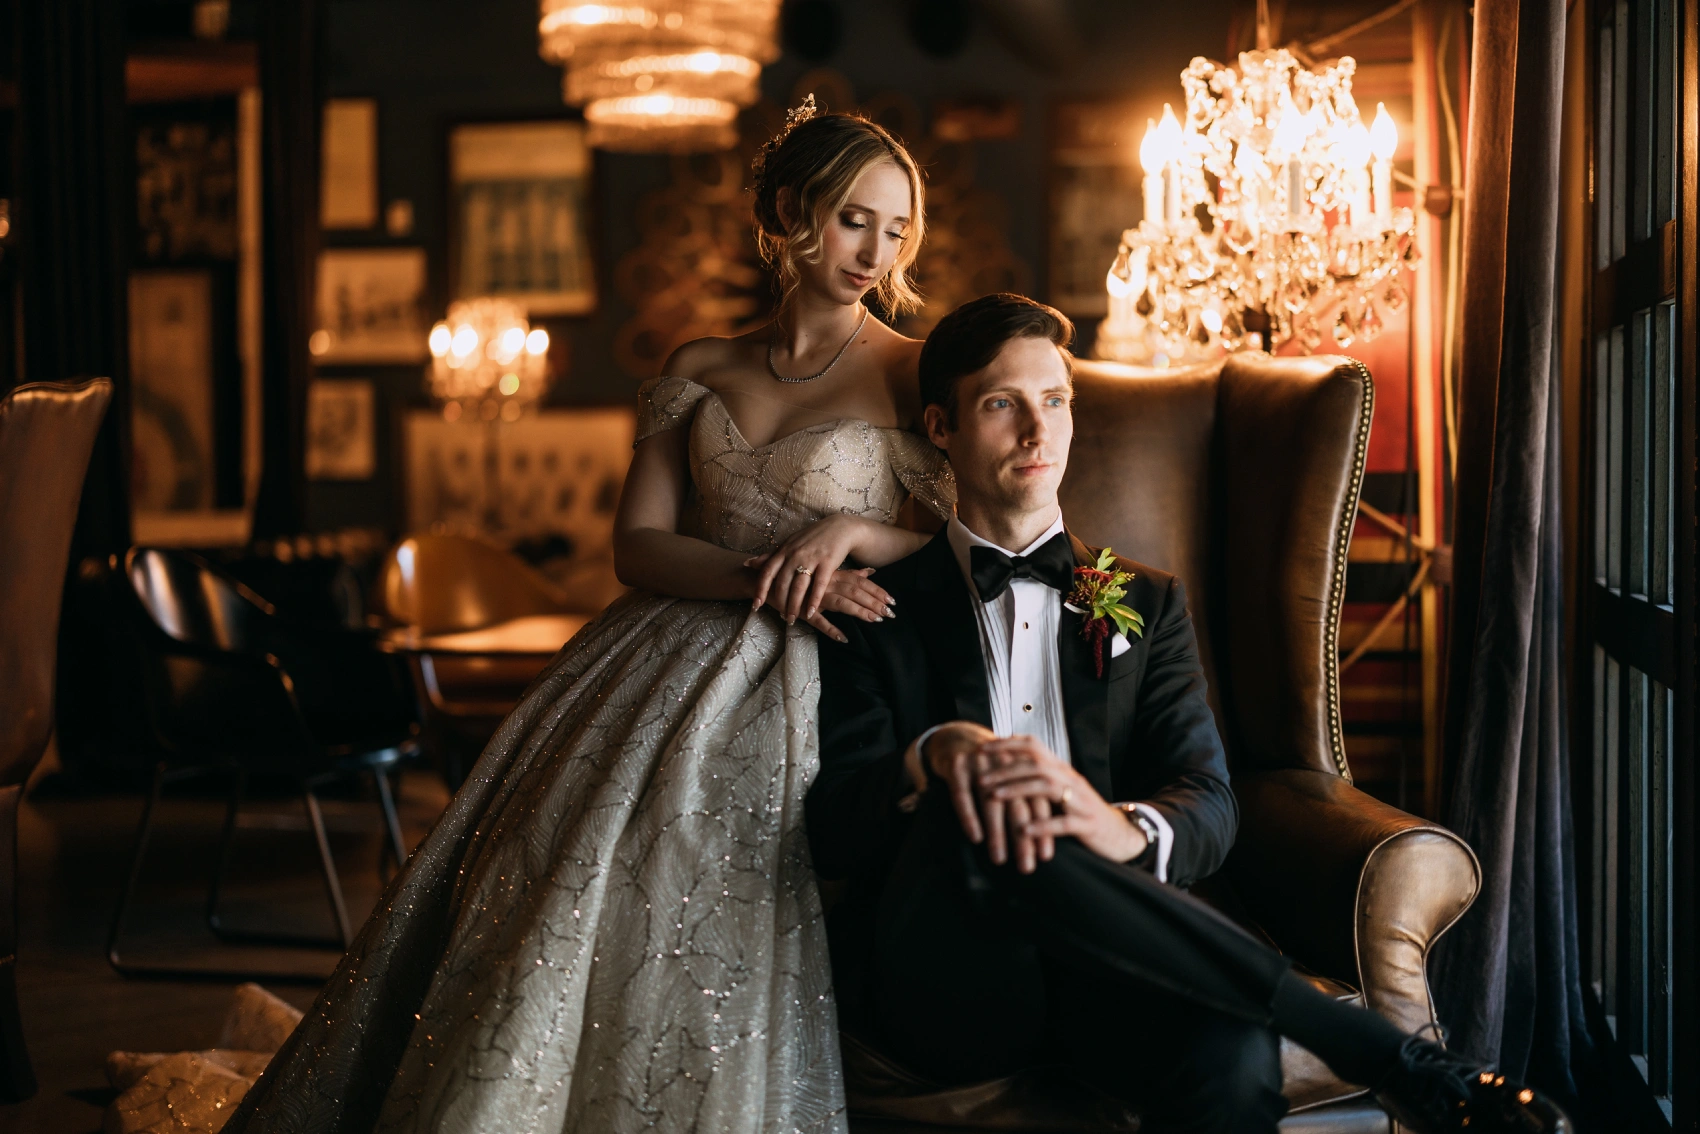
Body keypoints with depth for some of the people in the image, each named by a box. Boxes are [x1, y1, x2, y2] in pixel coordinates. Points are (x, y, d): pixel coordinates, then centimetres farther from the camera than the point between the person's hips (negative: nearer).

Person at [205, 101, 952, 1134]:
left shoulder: (914, 376, 3)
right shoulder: (698, 374, 12)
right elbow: (637, 546, 4)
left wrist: (854, 529, -17)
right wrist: (761, 574, -13)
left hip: (792, 695, -3)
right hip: (658, 669, 3)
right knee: (555, 906, -7)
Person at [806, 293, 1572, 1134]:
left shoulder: (1145, 604, 22)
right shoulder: (878, 615, 15)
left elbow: (1208, 803, 6)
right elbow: (830, 829, 1)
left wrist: (1127, 829, -20)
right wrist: (931, 758, -23)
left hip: (1101, 966, 0)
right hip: (940, 979, 0)